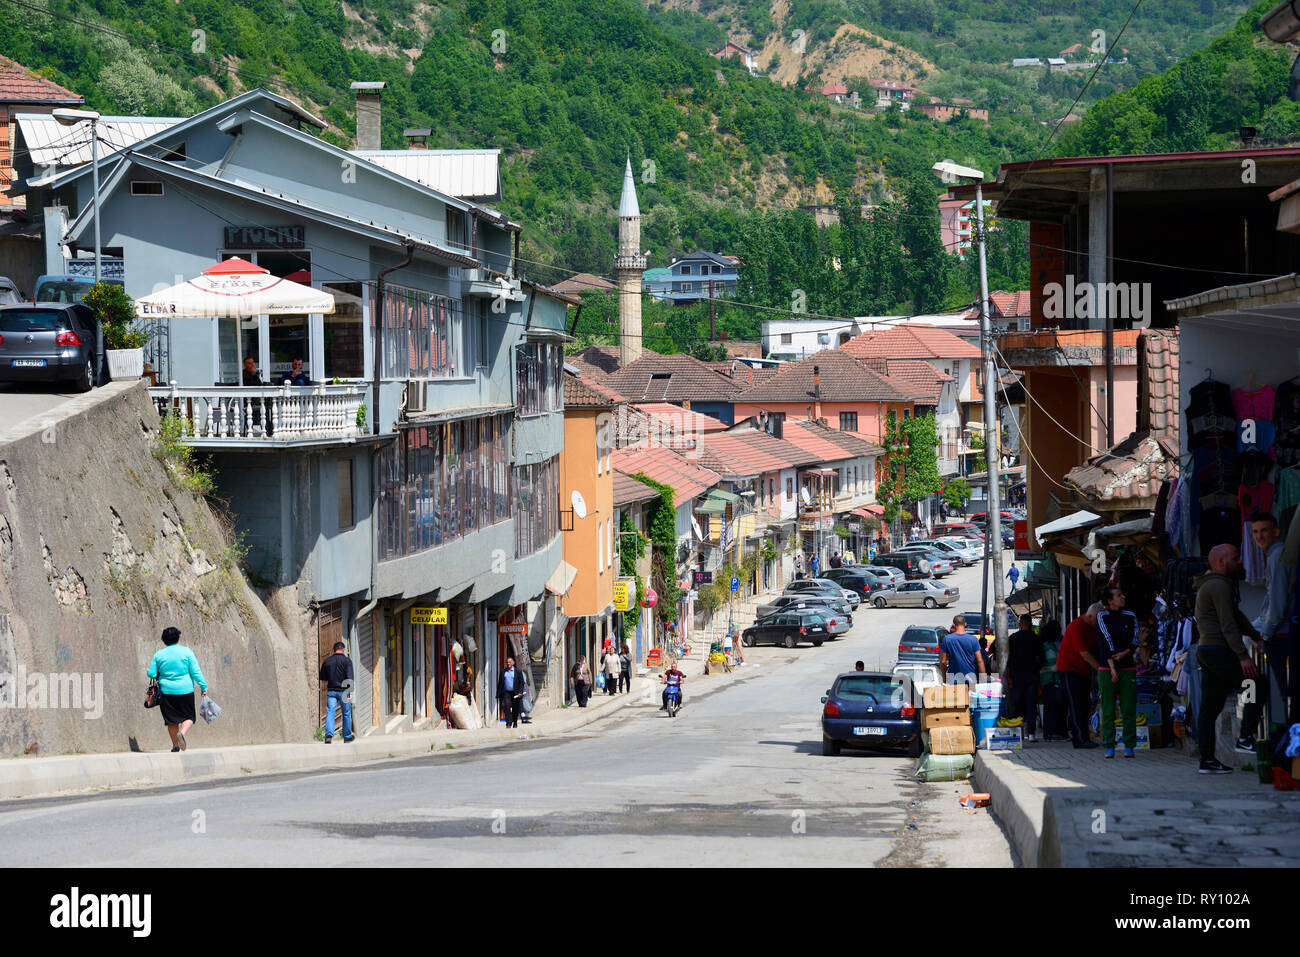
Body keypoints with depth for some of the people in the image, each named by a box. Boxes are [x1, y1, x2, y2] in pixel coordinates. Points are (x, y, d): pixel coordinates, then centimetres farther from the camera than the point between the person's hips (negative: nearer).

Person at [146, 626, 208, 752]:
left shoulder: (159, 655, 0)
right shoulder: (186, 652, -4)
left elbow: (151, 673, 2)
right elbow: (196, 671, -6)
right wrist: (204, 687, 0)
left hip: (167, 691, 2)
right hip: (185, 690, -1)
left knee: (171, 719, 11)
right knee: (188, 717, 8)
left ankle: (175, 745, 12)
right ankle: (182, 733, -20)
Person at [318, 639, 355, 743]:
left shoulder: (327, 661, 4)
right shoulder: (347, 660, -7)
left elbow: (322, 677, 11)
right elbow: (349, 678, -15)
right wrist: (350, 692, -14)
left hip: (331, 691, 2)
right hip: (343, 691, -2)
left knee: (330, 713, -3)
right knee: (347, 714, 12)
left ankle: (329, 734, -24)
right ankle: (347, 737, 21)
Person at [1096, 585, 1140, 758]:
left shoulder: (1130, 617, 8)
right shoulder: (1102, 617, 0)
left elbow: (1134, 641, 6)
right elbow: (1106, 642, -7)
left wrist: (1124, 654, -13)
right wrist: (1112, 668, -14)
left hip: (1127, 668, 2)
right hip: (1106, 668, -2)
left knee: (1129, 709, -2)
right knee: (1108, 710, -2)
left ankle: (1129, 746, 2)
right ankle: (1109, 747, 2)